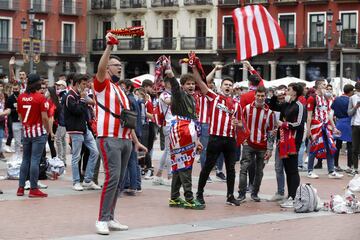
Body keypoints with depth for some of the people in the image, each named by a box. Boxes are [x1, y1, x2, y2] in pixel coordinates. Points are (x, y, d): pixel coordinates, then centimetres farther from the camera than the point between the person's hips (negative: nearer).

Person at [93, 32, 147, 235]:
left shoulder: (121, 90, 22)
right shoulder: (102, 85, 1)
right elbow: (100, 69, -22)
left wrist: (136, 141, 20)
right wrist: (109, 47, -30)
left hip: (126, 140, 8)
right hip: (110, 139, -8)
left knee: (119, 180, 6)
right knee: (112, 177, -15)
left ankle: (110, 218, 12)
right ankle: (102, 219, -11)